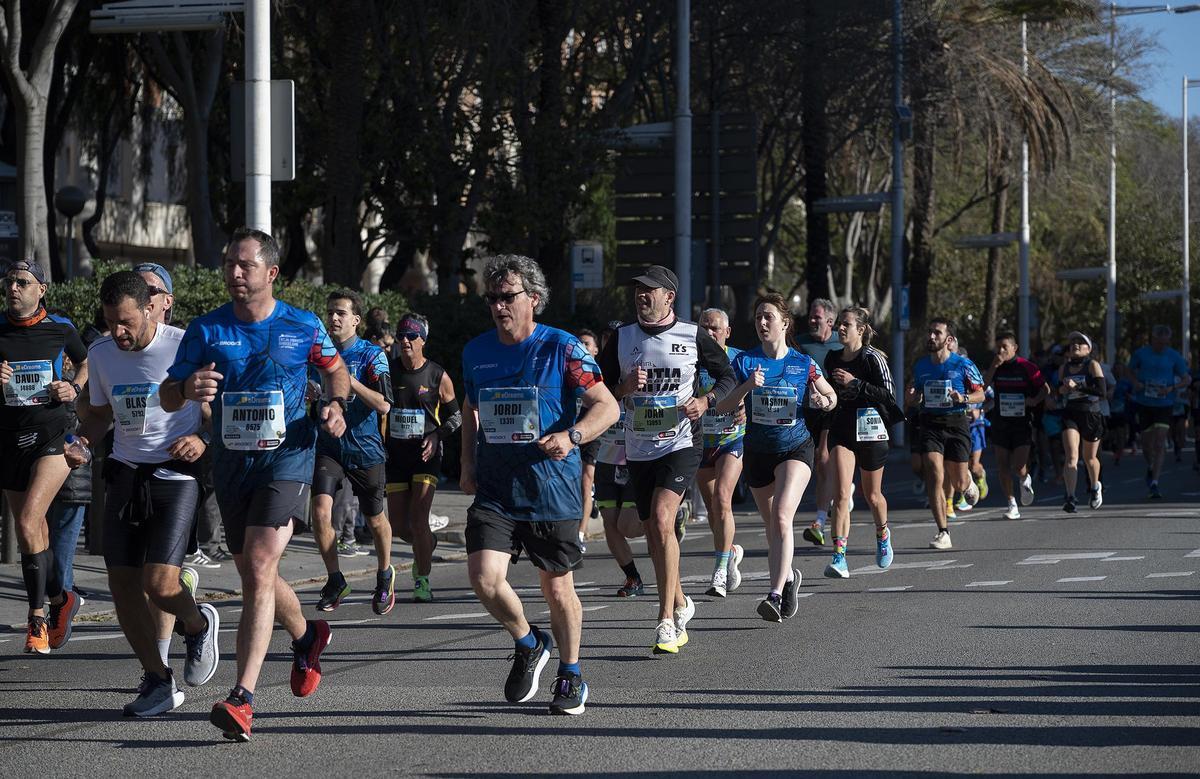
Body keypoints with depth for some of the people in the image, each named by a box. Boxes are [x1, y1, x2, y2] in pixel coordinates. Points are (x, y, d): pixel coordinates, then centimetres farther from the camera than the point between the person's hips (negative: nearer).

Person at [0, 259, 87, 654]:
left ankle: (38, 616, -12)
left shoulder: (60, 328, 1)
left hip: (52, 436, -4)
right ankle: (60, 598, 31)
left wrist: (74, 389, 0)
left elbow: (86, 363, 19)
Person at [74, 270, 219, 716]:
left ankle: (198, 624, 20)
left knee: (159, 583, -16)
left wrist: (204, 441, -19)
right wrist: (83, 442, 1)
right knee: (122, 583, 1)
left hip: (176, 475, -5)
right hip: (125, 474, 5)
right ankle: (157, 680, 17)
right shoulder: (101, 354, 6)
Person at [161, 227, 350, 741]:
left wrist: (337, 404, -3)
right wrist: (188, 389, -24)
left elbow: (335, 368, 18)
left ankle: (242, 698, -26)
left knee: (260, 568, -20)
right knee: (253, 576, 16)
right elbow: (167, 398, -1)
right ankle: (307, 636, 49)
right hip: (231, 463, 4)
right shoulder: (207, 329, 1)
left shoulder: (304, 327, -1)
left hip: (287, 458, -4)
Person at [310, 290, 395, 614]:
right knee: (321, 509, -19)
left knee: (375, 519, 11)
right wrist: (308, 394, -4)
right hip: (327, 446, 2)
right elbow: (307, 396, 20)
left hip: (365, 449, -2)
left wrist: (350, 381, -25)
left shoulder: (372, 355, -7)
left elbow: (383, 406, -15)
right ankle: (335, 581, -5)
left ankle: (384, 575, 37)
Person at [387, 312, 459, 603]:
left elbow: (455, 416, 8)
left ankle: (423, 582, -4)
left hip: (426, 455, -3)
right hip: (396, 454, 3)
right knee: (398, 525, 4)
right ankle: (427, 546, 37)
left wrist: (437, 437, -9)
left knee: (418, 518, -15)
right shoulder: (388, 371, 3)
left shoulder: (438, 376, -2)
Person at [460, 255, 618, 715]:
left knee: (558, 589, 6)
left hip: (553, 487, -3)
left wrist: (571, 437, -24)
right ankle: (528, 645, 12)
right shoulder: (476, 351, 7)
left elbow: (607, 406, -7)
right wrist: (467, 464, 15)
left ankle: (571, 676, 28)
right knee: (484, 576, -16)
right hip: (494, 489, 3)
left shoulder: (561, 348, -7)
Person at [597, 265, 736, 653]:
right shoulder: (622, 338, 5)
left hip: (681, 443, -4)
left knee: (662, 519, -21)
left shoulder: (694, 336, -1)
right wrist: (624, 387, -12)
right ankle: (680, 604, 34)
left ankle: (667, 621, -20)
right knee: (653, 532, 11)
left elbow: (727, 376, 10)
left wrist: (705, 401, -8)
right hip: (638, 448, 4)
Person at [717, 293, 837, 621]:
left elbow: (831, 397, 10)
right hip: (757, 452, 3)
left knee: (781, 517, -22)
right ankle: (788, 576, 38)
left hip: (795, 448, -3)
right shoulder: (745, 361, -2)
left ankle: (775, 594, -26)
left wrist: (824, 402, -13)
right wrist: (747, 386, -24)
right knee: (772, 527, 13)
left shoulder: (803, 364, -3)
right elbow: (722, 407, -7)